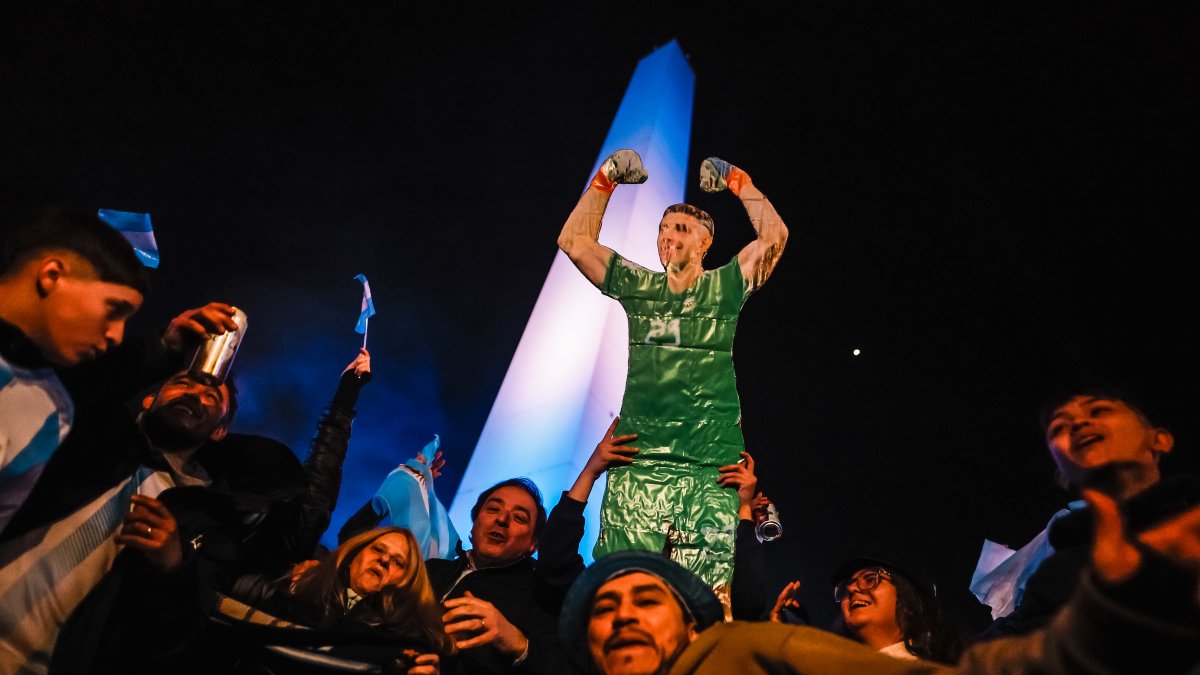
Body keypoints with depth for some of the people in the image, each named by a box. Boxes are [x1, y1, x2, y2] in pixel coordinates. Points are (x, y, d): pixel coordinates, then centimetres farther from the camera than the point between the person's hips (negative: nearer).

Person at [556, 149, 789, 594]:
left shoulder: (724, 287, 7)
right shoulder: (636, 286, 13)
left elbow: (774, 236, -4)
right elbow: (575, 241, 12)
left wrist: (739, 183, 2)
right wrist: (604, 181, 11)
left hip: (708, 468, -2)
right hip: (635, 462, 2)